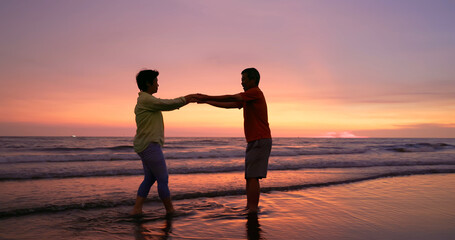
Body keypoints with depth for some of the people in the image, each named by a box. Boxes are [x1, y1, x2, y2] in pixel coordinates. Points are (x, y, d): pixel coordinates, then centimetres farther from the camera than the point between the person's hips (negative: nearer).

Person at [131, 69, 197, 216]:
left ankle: (136, 209, 16)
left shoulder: (146, 100, 17)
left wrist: (185, 100, 11)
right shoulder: (145, 99, -15)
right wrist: (185, 100, 1)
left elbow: (165, 104, 16)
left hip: (146, 146, 11)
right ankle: (170, 210, 9)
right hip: (150, 146, -11)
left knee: (149, 179, 14)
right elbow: (167, 105, -13)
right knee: (163, 179, -2)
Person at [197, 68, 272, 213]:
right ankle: (249, 208, 13)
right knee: (250, 177, 9)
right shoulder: (247, 97, 21)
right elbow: (229, 105, 20)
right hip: (254, 142, 10)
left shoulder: (255, 92, -9)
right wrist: (206, 101, 16)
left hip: (260, 141, -10)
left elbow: (231, 98, -15)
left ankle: (252, 209, -12)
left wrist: (207, 97, -10)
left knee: (252, 176, -13)